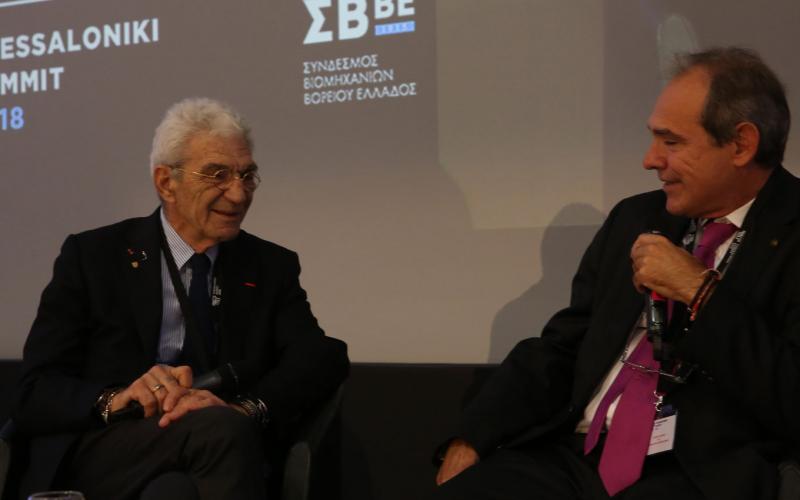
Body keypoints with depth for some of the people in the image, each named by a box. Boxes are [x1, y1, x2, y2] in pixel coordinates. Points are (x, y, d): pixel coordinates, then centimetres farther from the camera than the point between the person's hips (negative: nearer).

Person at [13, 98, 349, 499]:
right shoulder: (92, 257, 6)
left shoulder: (272, 267, 13)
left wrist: (247, 408, -26)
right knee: (223, 430, -31)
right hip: (99, 459, -2)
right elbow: (35, 395, 0)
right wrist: (115, 399, -23)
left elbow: (325, 359, -5)